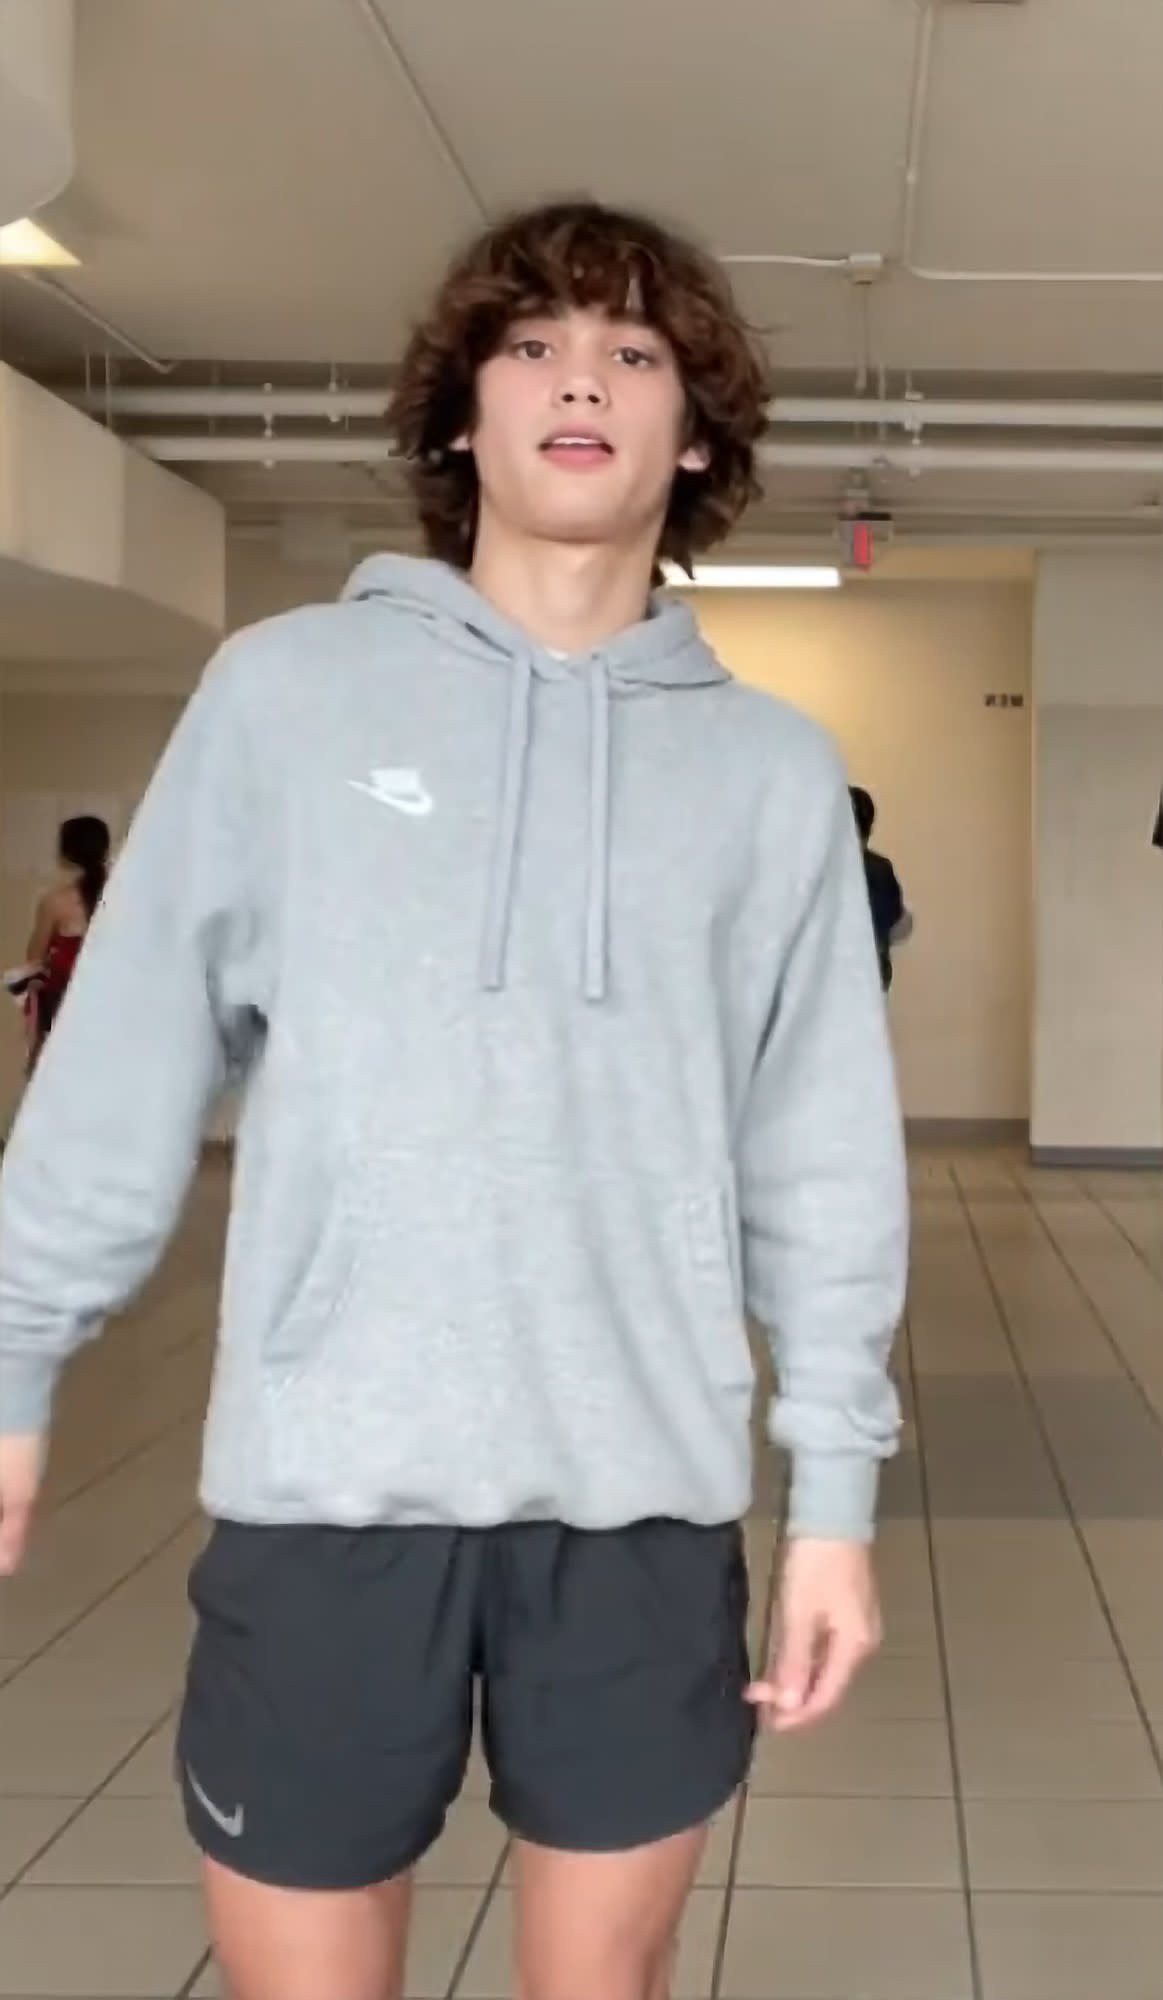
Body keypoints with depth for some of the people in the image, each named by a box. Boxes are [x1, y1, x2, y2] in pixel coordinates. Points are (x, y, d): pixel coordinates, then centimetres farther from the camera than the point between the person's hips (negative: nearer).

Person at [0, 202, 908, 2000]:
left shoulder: (772, 766, 5)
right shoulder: (286, 690, 2)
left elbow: (821, 1161, 4)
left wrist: (837, 1487, 2)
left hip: (644, 1491, 1)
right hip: (324, 1479, -1)